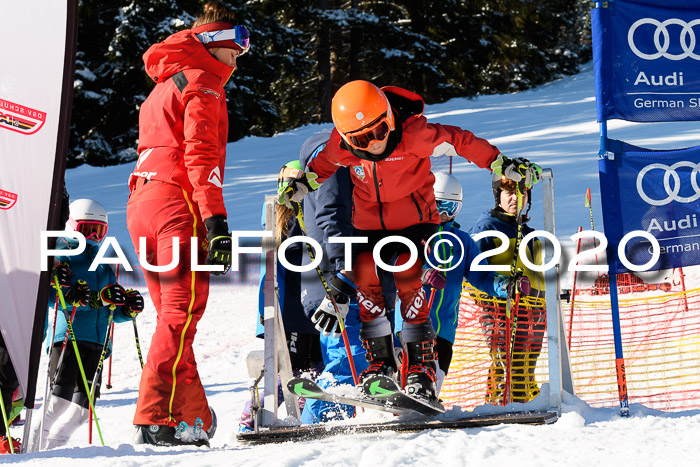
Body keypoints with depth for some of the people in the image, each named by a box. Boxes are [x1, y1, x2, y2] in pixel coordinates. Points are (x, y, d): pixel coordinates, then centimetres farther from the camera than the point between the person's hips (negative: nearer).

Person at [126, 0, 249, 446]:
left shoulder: (162, 87, 28)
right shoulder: (202, 82, -1)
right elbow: (201, 154, -13)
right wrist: (216, 220, -20)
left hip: (141, 204, 9)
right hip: (178, 206, -9)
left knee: (173, 315, 10)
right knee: (182, 312, -12)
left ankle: (189, 415, 9)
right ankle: (160, 418, -19)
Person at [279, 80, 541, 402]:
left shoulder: (412, 132, -25)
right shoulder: (342, 146, -14)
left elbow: (461, 142, -16)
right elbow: (324, 164, 11)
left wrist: (502, 164, -18)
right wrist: (302, 184, 1)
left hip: (414, 220, -3)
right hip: (369, 223, 4)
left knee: (409, 278, -19)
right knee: (366, 275, -13)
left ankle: (422, 366, -11)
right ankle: (380, 360, 1)